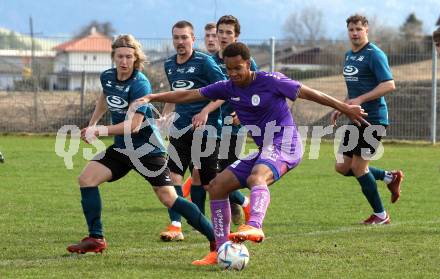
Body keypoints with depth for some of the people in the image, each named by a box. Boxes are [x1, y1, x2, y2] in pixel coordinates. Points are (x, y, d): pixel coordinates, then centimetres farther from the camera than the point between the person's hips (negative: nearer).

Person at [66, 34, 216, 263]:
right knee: (86, 178, -7)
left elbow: (134, 125, -26)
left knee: (168, 198, -11)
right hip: (122, 148, 7)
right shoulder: (107, 77, 0)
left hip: (147, 149, -7)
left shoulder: (140, 85, -21)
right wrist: (91, 125, 28)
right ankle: (96, 239, -1)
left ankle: (215, 237, -1)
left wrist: (101, 131, -25)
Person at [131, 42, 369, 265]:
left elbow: (307, 93, -8)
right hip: (264, 150, 8)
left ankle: (254, 227, -60)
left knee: (256, 177, -37)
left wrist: (344, 108, -7)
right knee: (217, 186, 2)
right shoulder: (228, 88, 5)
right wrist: (151, 98, 6)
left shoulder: (270, 81, -12)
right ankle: (221, 250, 4)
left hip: (285, 146, -8)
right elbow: (188, 95, 9)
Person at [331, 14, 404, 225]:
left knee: (358, 168, -7)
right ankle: (390, 177, 21)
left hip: (373, 119, -9)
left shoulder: (374, 55, -12)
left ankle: (380, 215, 9)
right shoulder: (349, 56, 15)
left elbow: (389, 85, -20)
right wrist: (340, 108, 16)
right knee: (342, 167, 7)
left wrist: (360, 100, -24)